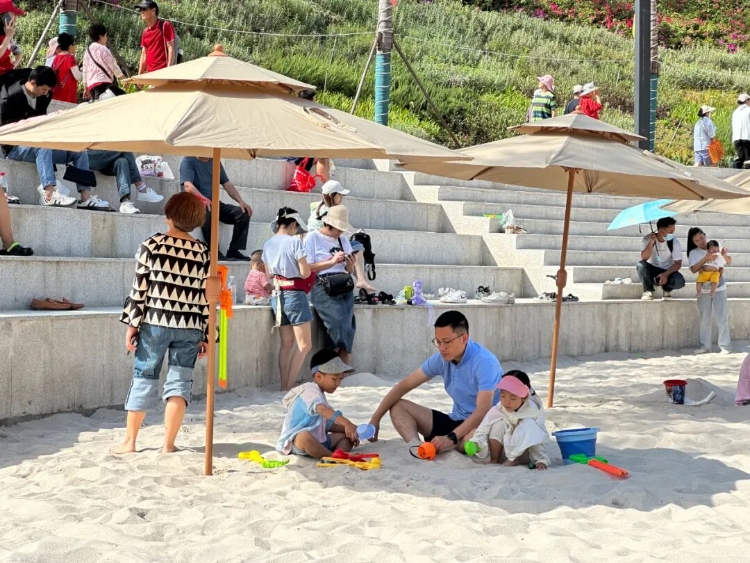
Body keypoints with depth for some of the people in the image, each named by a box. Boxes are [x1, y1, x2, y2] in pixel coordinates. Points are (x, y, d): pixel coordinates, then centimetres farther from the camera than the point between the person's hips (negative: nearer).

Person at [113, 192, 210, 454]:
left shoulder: (152, 245, -3)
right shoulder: (203, 252, 3)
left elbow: (139, 289, -5)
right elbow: (205, 297, 3)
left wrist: (132, 324, 0)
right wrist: (205, 335, 8)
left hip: (155, 322, -1)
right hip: (189, 326, 1)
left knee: (144, 379, 8)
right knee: (179, 382, 7)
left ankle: (129, 441, 14)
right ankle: (168, 443, 6)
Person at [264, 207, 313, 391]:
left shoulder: (268, 244, 7)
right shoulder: (294, 241, -12)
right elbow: (305, 273, -13)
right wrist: (306, 265, 7)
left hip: (277, 295, 7)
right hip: (294, 294, -7)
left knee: (287, 343, 13)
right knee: (304, 344, -1)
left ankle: (284, 386, 11)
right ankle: (289, 387, -6)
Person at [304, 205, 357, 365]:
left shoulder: (343, 241, 21)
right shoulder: (312, 238, 3)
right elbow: (307, 268, -6)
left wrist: (350, 265, 3)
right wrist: (332, 262, -10)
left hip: (345, 287, 5)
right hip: (322, 287, -5)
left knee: (347, 325, -12)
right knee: (338, 321, -23)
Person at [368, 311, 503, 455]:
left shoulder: (484, 362, -22)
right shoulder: (442, 359, -1)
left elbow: (483, 412, -30)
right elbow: (404, 385, 4)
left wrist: (451, 438, -38)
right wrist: (375, 418, -2)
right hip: (456, 421, 8)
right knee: (397, 406, -3)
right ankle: (416, 447, -31)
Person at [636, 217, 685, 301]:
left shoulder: (674, 242, -12)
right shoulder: (648, 239, -14)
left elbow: (678, 263, -13)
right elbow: (644, 258, -26)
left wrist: (666, 274, -29)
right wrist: (651, 243, -39)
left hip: (667, 271, 0)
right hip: (652, 270, 0)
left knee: (680, 281, -31)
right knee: (641, 265, -33)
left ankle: (667, 289, 6)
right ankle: (648, 291, -11)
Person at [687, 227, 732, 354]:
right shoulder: (693, 253, -1)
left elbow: (729, 262, 5)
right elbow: (693, 269, -14)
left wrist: (724, 255, -16)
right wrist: (705, 259, -24)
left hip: (719, 286, -1)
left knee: (722, 317, -1)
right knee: (705, 318, 6)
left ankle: (725, 345, 3)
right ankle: (705, 345, 13)